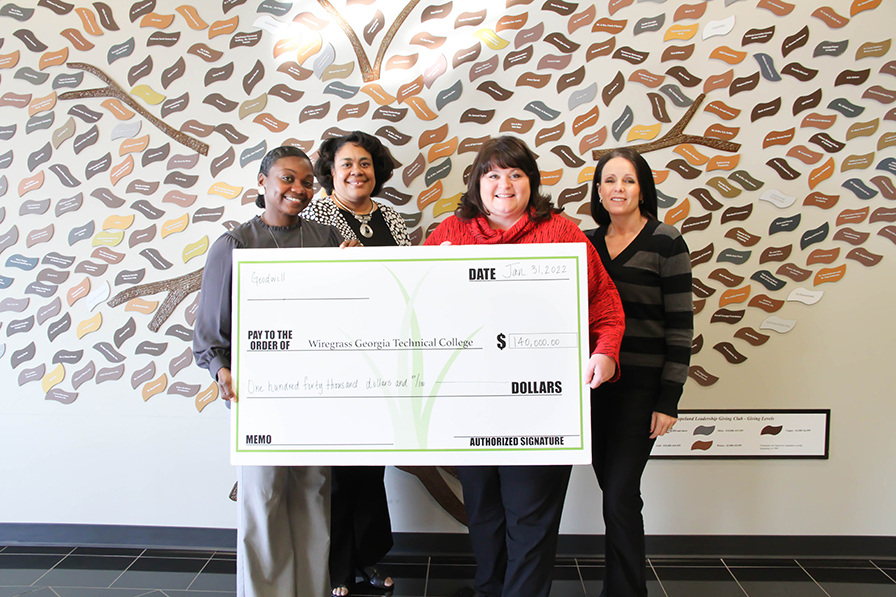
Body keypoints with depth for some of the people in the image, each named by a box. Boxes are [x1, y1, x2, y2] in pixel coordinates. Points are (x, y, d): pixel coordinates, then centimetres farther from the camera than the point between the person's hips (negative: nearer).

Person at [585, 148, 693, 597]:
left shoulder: (666, 243, -5)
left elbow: (680, 326, -7)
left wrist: (668, 400, -11)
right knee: (611, 487, 14)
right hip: (593, 381, 5)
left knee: (620, 493, -6)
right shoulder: (588, 242, 9)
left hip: (641, 385, -5)